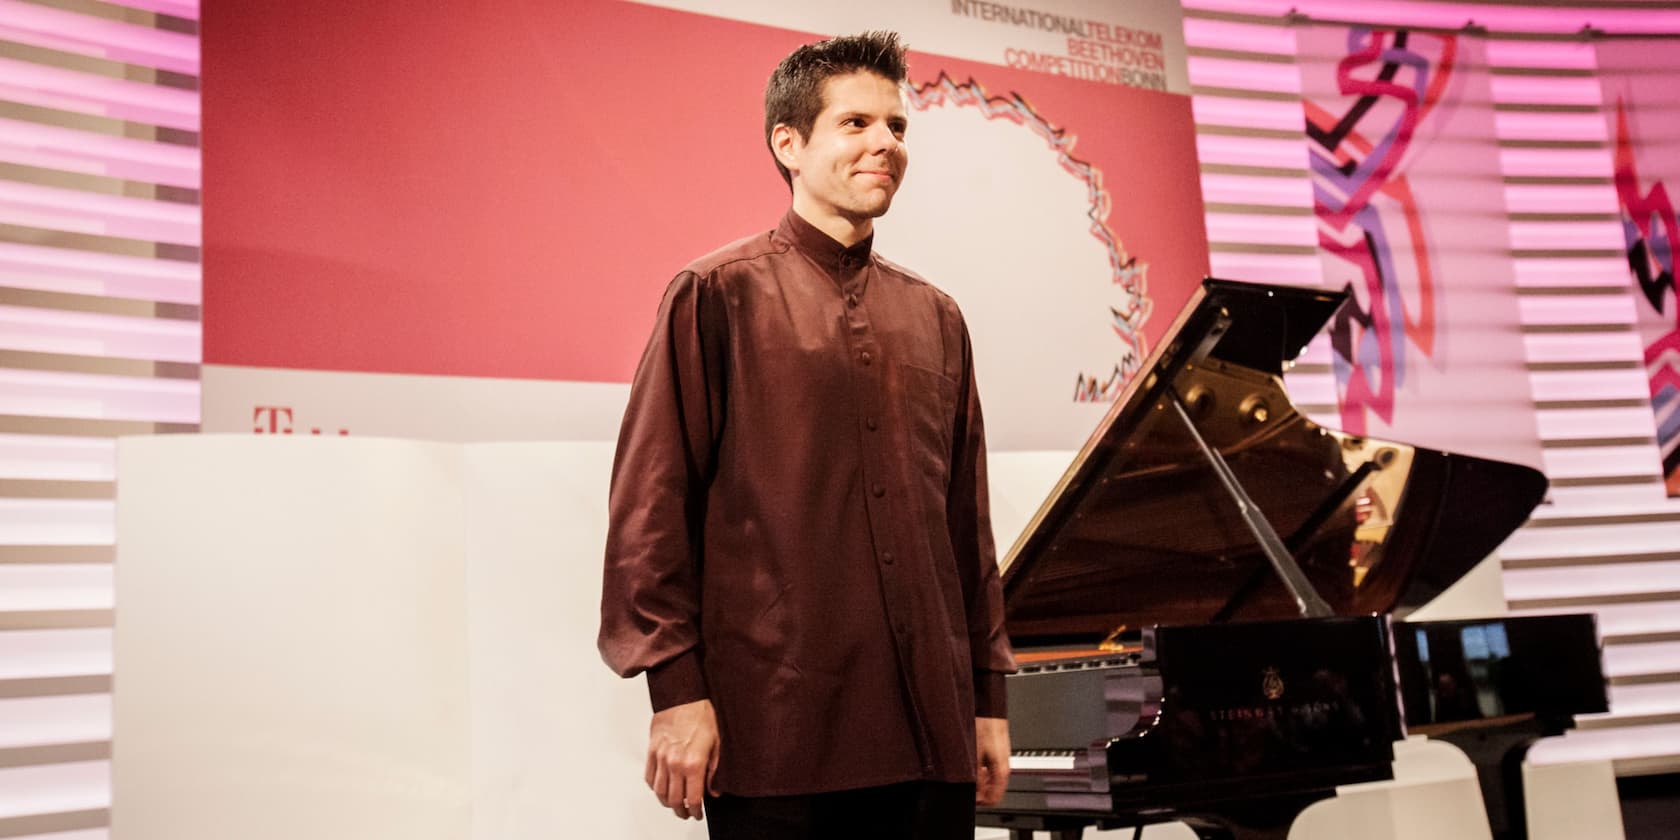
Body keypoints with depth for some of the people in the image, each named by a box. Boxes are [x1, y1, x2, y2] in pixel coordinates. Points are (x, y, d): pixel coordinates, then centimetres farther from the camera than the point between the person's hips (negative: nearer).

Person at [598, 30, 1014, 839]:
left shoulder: (934, 317, 14)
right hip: (780, 727, -5)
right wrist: (676, 688, -11)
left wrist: (989, 695, 14)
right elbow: (651, 501, -6)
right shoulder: (718, 294, -1)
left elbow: (966, 521, 16)